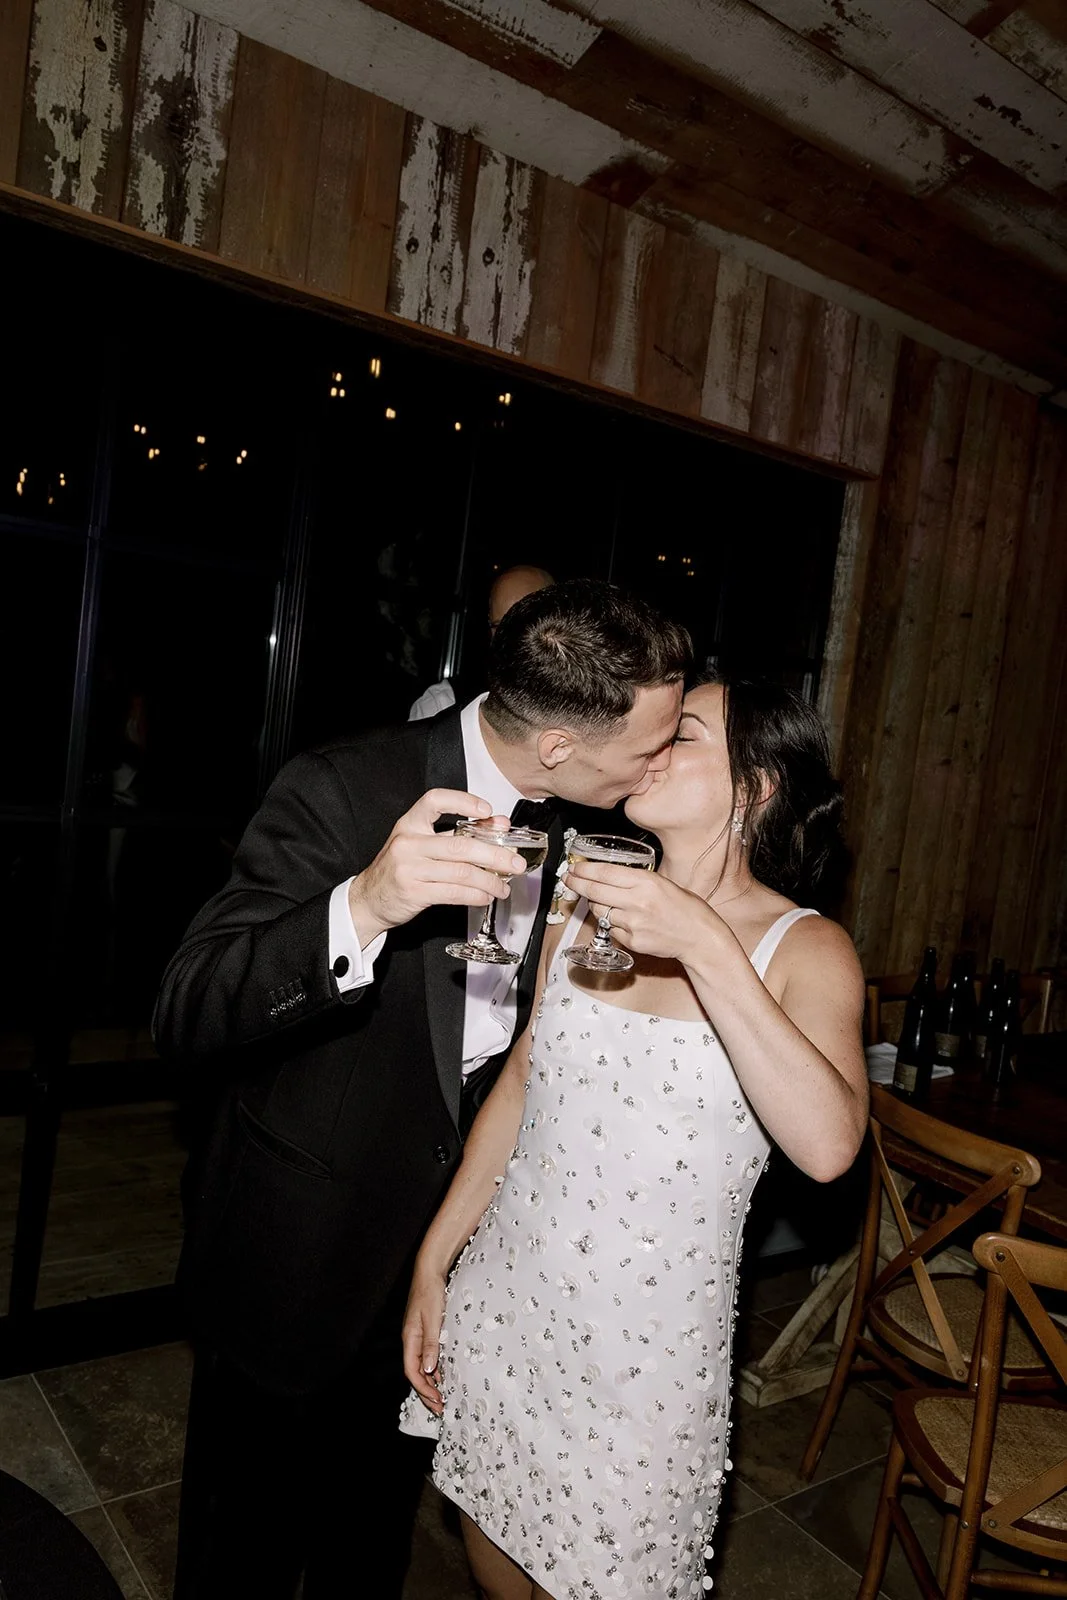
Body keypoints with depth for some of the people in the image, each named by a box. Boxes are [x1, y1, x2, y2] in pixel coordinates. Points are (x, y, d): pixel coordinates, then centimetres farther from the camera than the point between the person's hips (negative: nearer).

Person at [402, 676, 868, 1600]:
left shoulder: (804, 949, -12)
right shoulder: (589, 906, 0)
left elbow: (828, 1145, -28)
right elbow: (518, 1087, 7)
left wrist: (704, 943, -33)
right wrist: (433, 1262, 8)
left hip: (647, 1343, -4)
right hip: (503, 1301, 4)